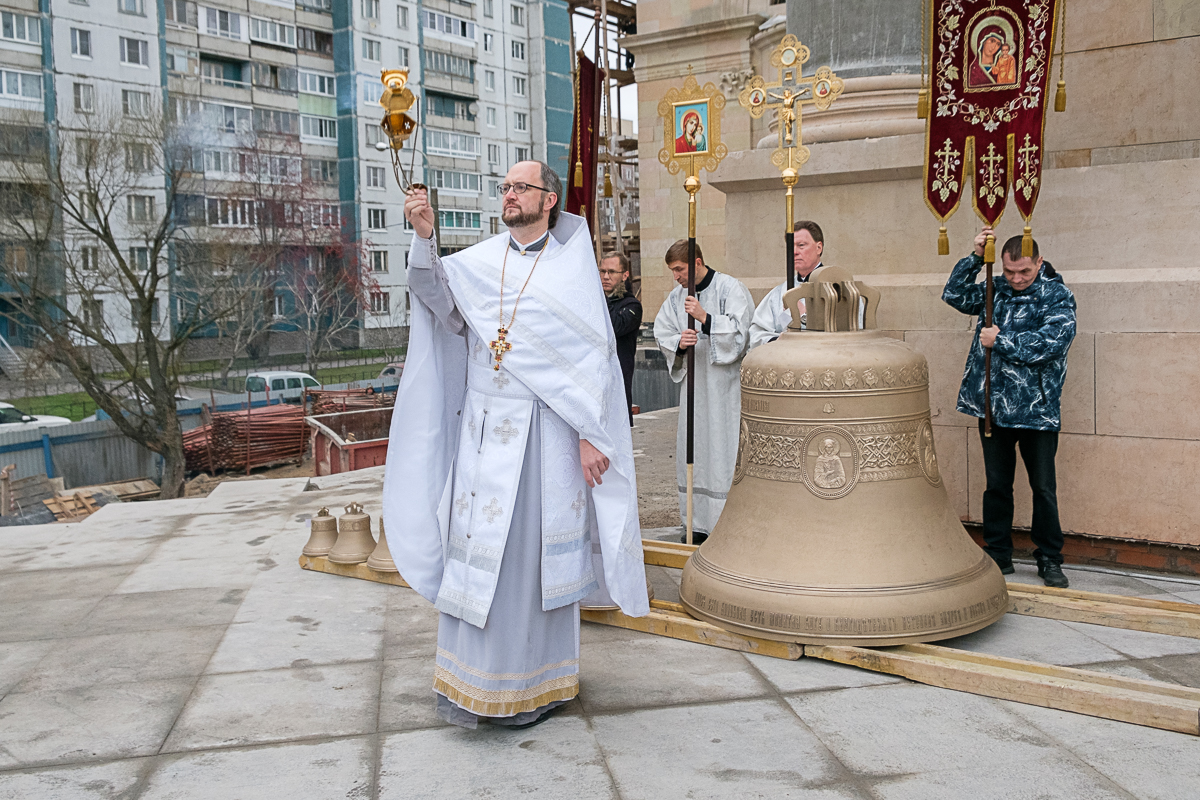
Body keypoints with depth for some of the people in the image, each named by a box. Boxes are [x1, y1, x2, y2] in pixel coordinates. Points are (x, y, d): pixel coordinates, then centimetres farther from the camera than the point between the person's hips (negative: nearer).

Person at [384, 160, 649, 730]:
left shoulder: (572, 268, 2)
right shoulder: (478, 262, 11)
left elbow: (595, 358, -2)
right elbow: (436, 294, -6)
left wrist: (590, 435, -8)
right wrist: (424, 238, -22)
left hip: (546, 435, -3)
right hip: (484, 431, 3)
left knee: (538, 554, 4)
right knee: (477, 551, 4)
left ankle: (539, 680, 18)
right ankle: (473, 682, 15)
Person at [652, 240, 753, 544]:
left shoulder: (731, 289, -6)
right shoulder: (677, 296, 11)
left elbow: (740, 333, -13)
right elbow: (662, 334, 10)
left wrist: (704, 317, -21)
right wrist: (679, 342, -12)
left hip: (725, 385, -6)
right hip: (693, 383, 6)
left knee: (724, 451, -6)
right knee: (693, 452, 7)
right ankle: (699, 523, 16)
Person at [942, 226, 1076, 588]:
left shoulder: (1058, 296, -6)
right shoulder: (995, 289, 8)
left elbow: (1049, 342, -19)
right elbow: (954, 295, 4)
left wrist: (1000, 340, -15)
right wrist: (975, 258, -7)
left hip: (1037, 410, -4)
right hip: (993, 406, 4)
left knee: (1044, 488, 4)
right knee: (997, 485, 11)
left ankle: (1049, 559, 19)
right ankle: (998, 556, 23)